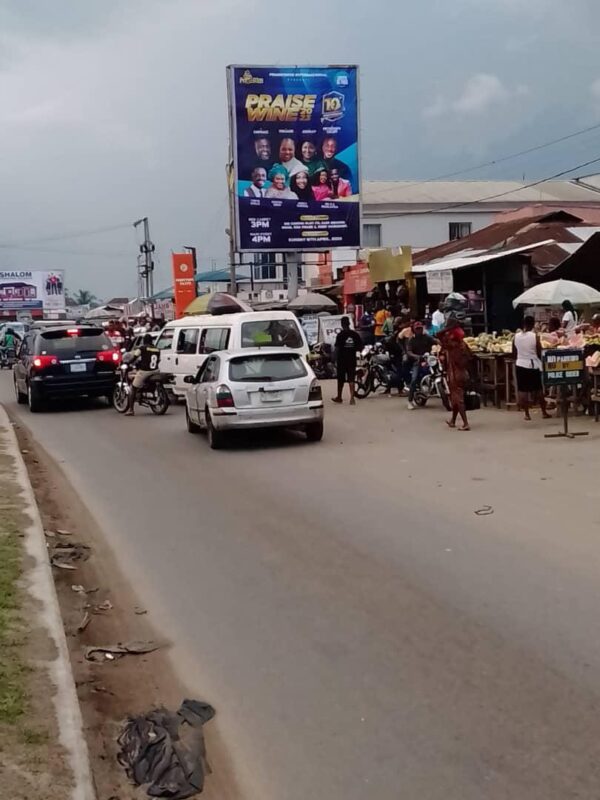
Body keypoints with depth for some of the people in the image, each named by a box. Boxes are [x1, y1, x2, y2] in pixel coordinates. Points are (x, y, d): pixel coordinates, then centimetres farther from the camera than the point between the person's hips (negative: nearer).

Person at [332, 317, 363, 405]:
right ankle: (352, 398, -10)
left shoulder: (340, 335, -11)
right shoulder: (355, 334, -1)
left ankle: (339, 397, 24)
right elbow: (360, 347, 1)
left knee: (341, 379, 11)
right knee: (351, 379, 2)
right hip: (352, 359, 2)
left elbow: (337, 348, -14)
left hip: (342, 359, -2)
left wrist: (336, 356, 2)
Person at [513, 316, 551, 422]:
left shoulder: (516, 336, -2)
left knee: (523, 390, 6)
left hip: (520, 365, 2)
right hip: (533, 365, -2)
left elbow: (514, 354, 5)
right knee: (539, 389, 10)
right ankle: (544, 412, 17)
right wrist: (542, 361, 12)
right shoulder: (535, 336, -11)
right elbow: (539, 353, -7)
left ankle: (526, 414, 7)